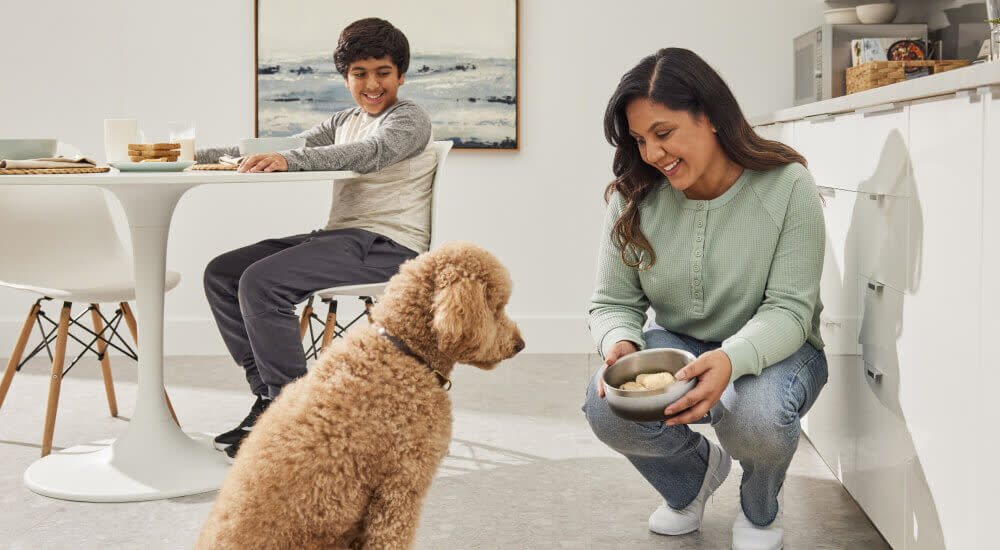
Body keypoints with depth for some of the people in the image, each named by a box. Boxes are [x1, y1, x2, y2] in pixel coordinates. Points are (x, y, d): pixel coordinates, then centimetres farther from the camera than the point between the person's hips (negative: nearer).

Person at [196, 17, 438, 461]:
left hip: (387, 245, -9)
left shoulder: (410, 118, -3)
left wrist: (287, 159, -38)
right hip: (341, 237, 9)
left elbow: (371, 153, -24)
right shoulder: (344, 122, 23)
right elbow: (287, 150, 17)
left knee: (261, 282, -26)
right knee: (221, 275, 1)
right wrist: (197, 155, 7)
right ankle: (268, 396, 0)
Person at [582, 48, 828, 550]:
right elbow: (613, 301, -4)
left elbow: (789, 308, -20)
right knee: (606, 408, -27)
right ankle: (696, 474, 10)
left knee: (757, 418, -37)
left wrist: (732, 359, -42)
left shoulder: (786, 187, -18)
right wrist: (620, 343, -30)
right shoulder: (633, 199, -8)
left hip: (772, 348, -3)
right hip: (676, 344, 3)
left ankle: (761, 505, 4)